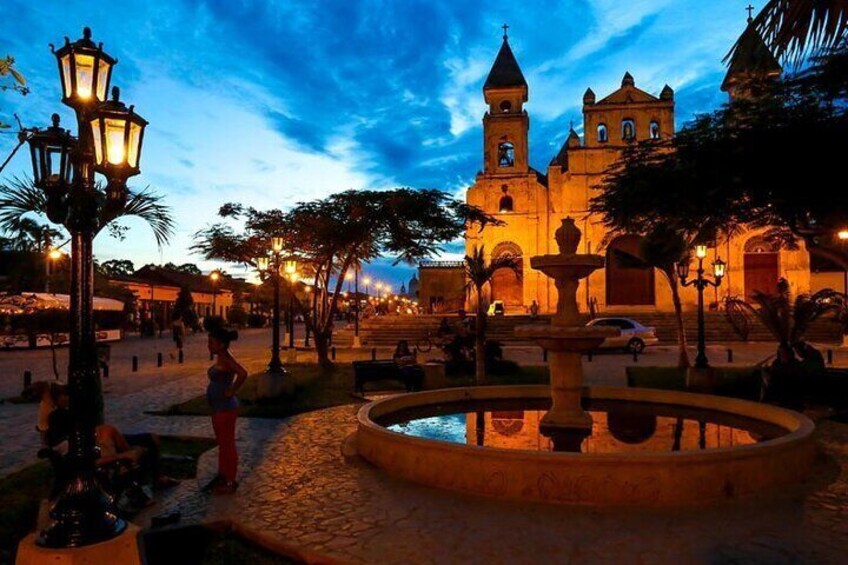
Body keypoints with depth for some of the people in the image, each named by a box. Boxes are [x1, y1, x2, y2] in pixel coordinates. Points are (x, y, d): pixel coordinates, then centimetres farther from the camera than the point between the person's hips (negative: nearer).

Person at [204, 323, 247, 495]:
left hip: (225, 408, -10)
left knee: (228, 445, 2)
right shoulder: (221, 358, 7)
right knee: (222, 444, 19)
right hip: (219, 407, 10)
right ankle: (222, 476, 33)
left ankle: (231, 482, 14)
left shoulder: (226, 359, -21)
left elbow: (243, 373, -38)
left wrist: (232, 391, -26)